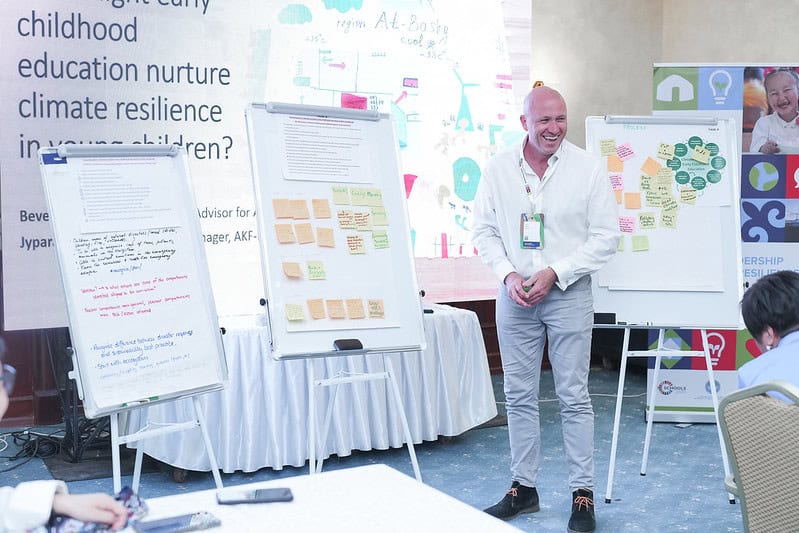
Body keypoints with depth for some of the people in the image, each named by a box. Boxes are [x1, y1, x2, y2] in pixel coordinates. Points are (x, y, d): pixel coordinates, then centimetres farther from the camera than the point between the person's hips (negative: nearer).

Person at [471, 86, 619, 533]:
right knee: (519, 395, 9)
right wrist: (508, 275, -10)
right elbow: (485, 231, 6)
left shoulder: (589, 168, -6)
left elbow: (606, 237, -6)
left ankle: (583, 495, 11)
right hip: (515, 294, 3)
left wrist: (554, 274, -14)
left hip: (569, 292, -3)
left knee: (574, 396, 1)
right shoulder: (498, 168, 1)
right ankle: (523, 487, 22)